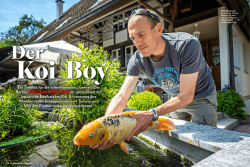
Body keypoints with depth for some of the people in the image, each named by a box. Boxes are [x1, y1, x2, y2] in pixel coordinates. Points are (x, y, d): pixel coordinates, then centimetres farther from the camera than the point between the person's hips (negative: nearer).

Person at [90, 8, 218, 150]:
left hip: (202, 96, -3)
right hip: (176, 98, 4)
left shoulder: (188, 45, -35)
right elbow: (122, 96, -26)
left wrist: (152, 114, -44)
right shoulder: (137, 60, -22)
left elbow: (186, 96, -34)